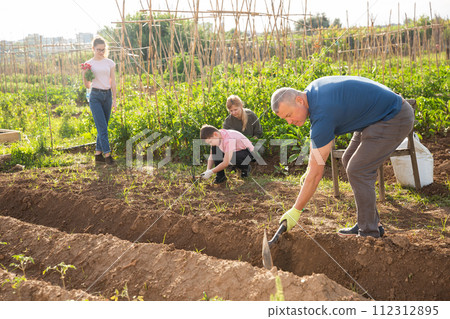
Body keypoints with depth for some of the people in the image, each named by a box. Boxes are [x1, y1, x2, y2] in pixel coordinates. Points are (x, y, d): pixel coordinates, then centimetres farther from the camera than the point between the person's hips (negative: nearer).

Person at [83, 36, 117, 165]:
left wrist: (114, 100, 5)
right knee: (102, 127, -9)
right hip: (95, 96, -3)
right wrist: (85, 76, -15)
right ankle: (107, 154, -7)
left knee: (103, 127, 6)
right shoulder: (89, 64, 2)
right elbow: (87, 85, 4)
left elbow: (113, 82, 9)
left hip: (107, 95, 3)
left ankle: (98, 155, 14)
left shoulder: (110, 63, 7)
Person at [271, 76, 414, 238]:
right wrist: (310, 168, 16)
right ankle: (372, 222, 17)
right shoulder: (312, 90, -1)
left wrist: (295, 211, -16)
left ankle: (369, 232, -2)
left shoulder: (322, 114, -28)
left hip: (395, 119, -11)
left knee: (357, 170, -13)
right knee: (349, 160, 13)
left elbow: (316, 173, -24)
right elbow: (317, 137, 18)